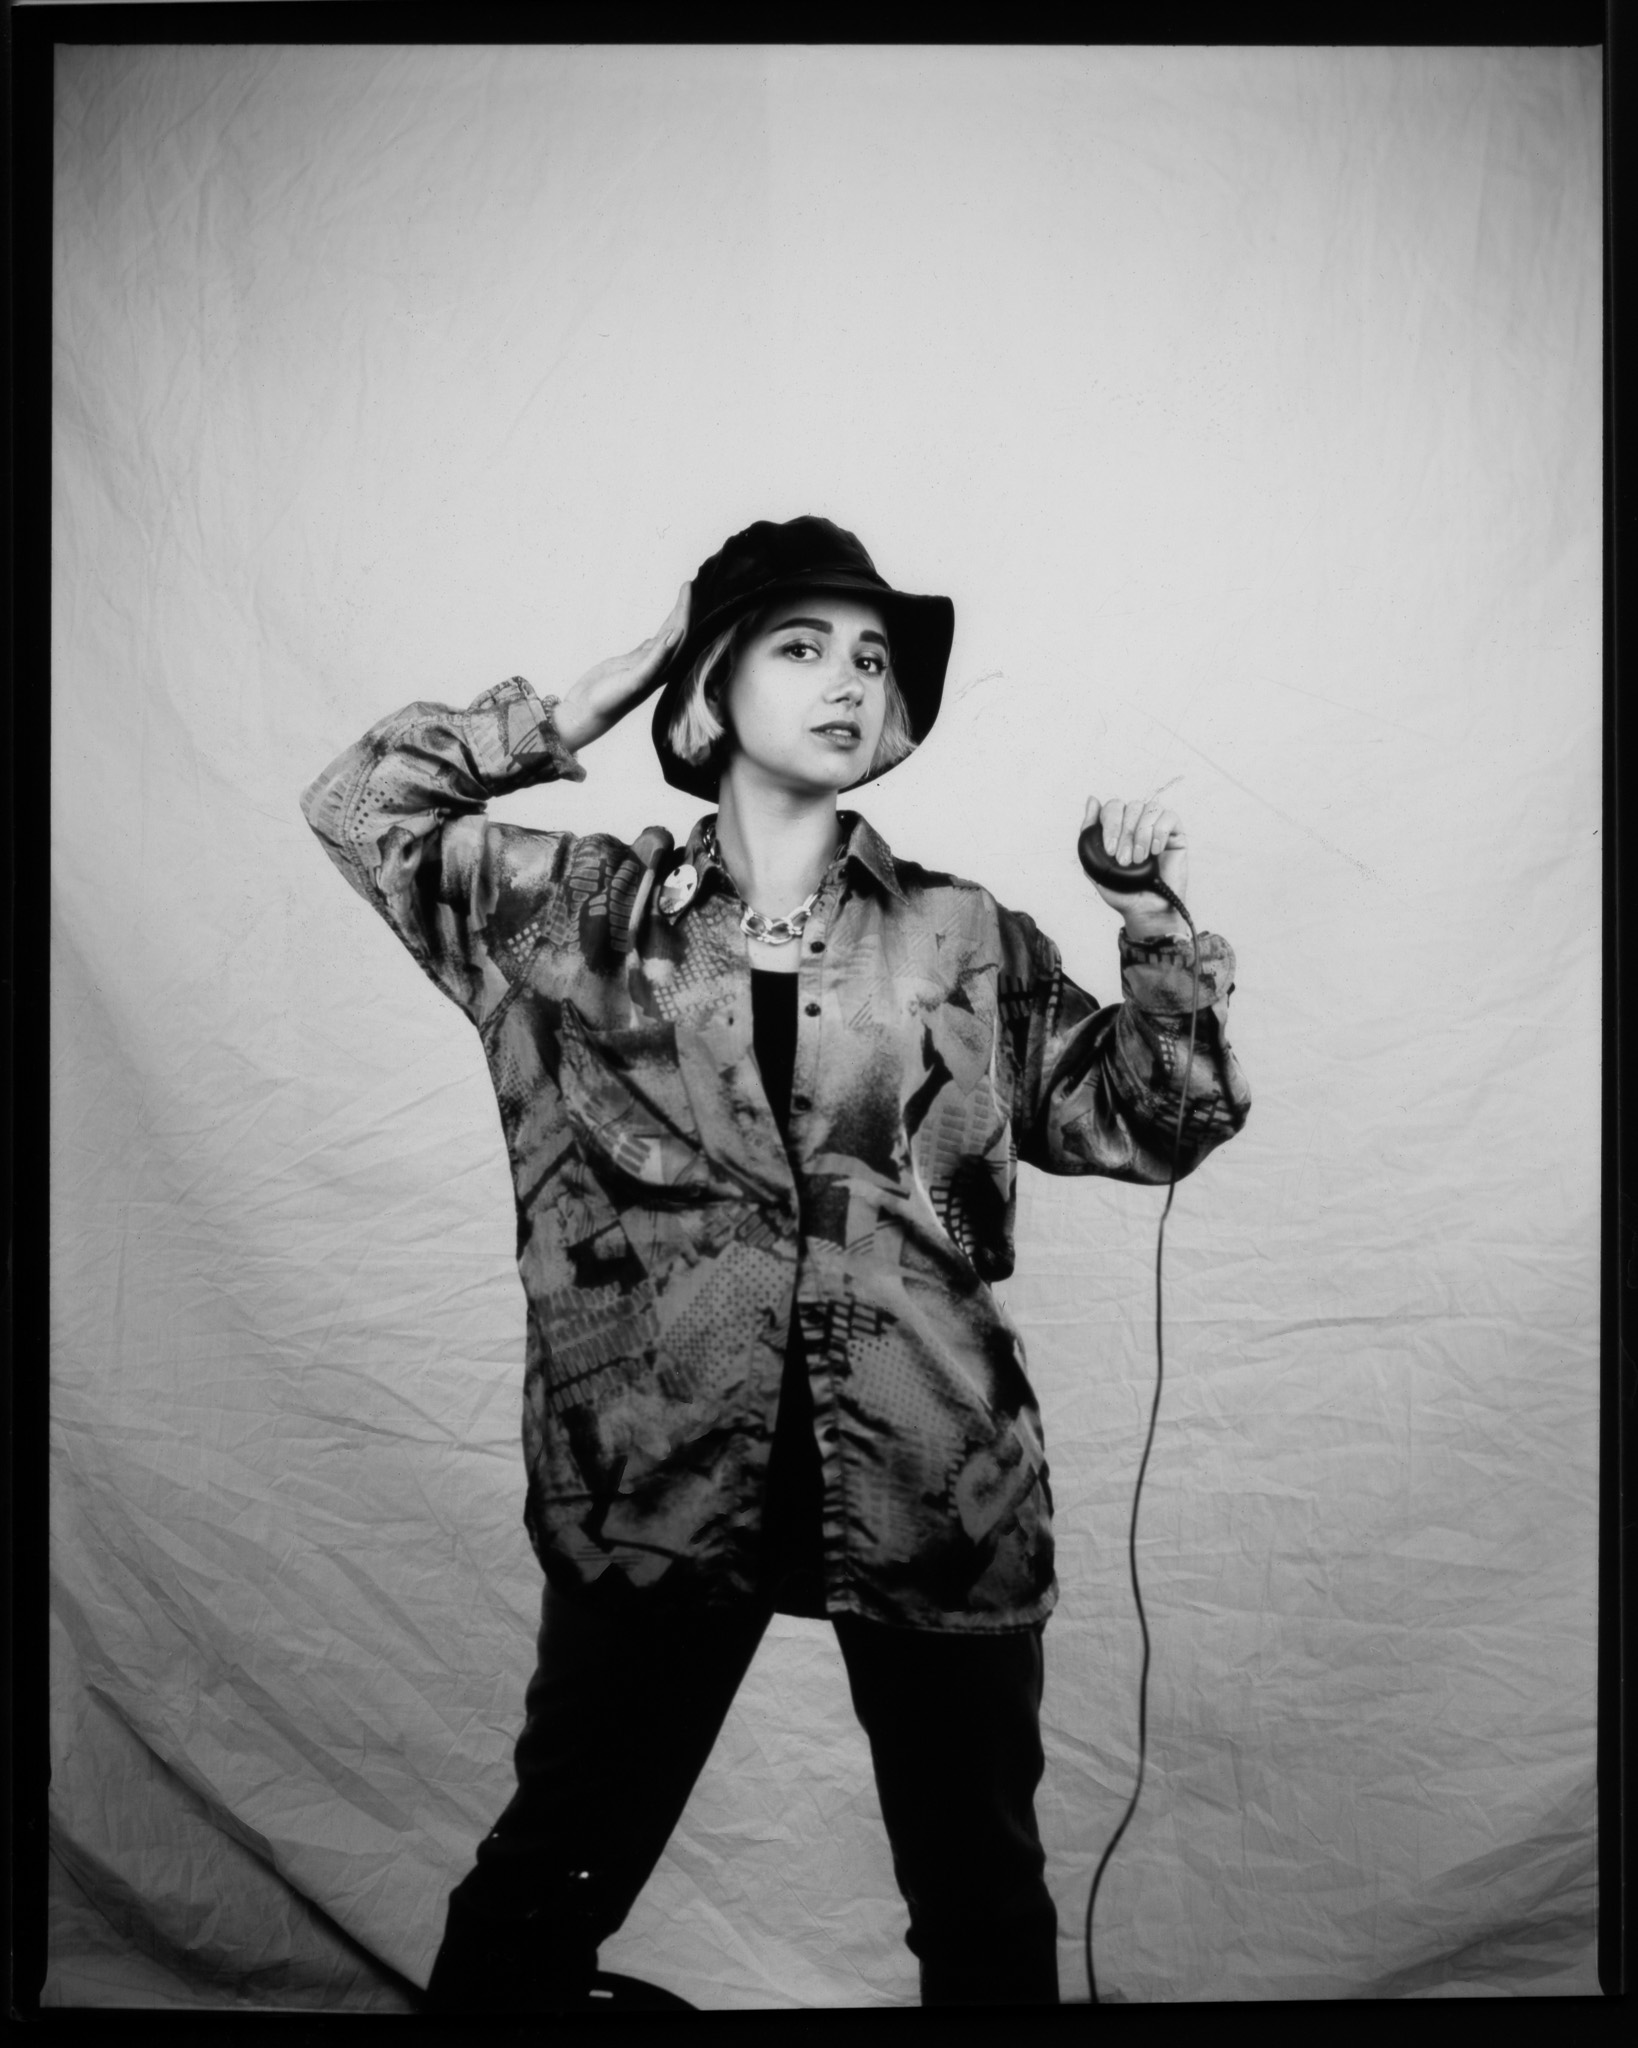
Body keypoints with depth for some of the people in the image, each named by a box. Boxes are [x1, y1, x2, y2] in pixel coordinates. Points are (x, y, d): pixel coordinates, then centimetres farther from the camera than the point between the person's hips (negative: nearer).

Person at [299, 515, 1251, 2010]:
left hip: (935, 1495, 2)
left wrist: (1160, 925, -4)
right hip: (662, 1481, -1)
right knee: (549, 1886, 15)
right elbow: (361, 809, 2)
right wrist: (584, 710, 1)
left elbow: (1156, 1119, 9)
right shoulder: (584, 913, 4)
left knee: (987, 1911, 18)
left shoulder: (970, 943, 6)